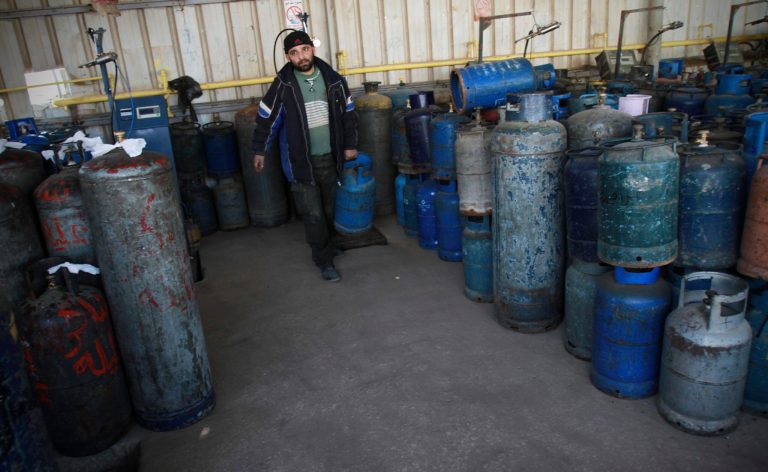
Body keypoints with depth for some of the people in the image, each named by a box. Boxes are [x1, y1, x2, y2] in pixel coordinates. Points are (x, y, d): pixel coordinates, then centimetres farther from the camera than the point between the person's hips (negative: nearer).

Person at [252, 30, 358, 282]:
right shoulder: (283, 85, -8)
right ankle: (324, 260, 13)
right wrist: (259, 151, 6)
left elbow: (348, 112, 11)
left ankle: (327, 244, 40)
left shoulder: (333, 79, -1)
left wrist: (350, 144, 12)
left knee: (329, 208, 16)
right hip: (301, 161, -3)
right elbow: (266, 117, 2)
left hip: (330, 157, 3)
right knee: (313, 214, -1)